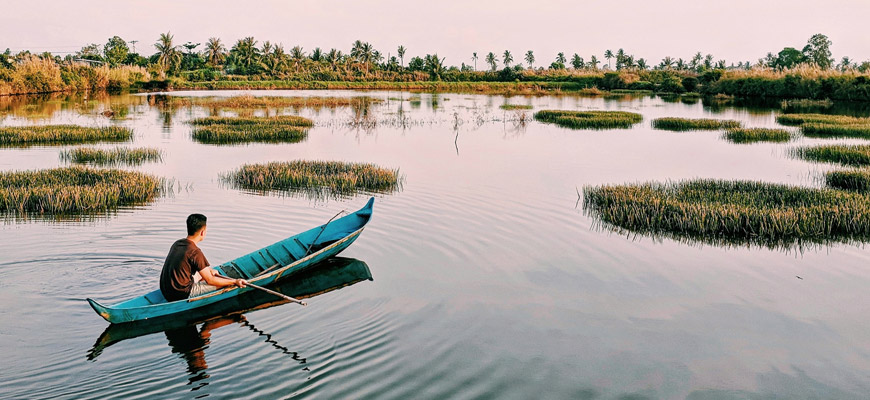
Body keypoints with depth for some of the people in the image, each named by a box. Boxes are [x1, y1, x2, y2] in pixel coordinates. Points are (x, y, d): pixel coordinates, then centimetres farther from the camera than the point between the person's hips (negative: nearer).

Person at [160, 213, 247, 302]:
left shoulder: (177, 243, 5)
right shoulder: (195, 252, -20)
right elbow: (210, 281, -16)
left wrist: (208, 270, 28)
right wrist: (235, 281, -9)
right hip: (182, 295, -9)